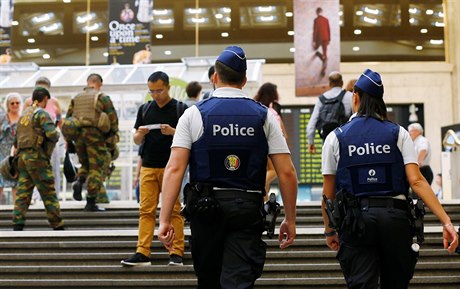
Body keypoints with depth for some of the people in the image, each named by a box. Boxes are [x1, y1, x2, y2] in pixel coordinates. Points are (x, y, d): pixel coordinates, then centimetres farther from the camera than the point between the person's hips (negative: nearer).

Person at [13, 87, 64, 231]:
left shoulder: (24, 114, 17)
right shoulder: (42, 114, -9)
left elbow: (17, 139, 21)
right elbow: (52, 134, -19)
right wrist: (57, 135, 1)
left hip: (23, 156, 8)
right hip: (36, 156, -7)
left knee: (23, 192, 5)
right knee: (48, 192, -2)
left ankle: (17, 226, -1)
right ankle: (58, 226, 1)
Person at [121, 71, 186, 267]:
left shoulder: (180, 109, -1)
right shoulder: (144, 109, 12)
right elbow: (137, 140, 15)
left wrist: (173, 132, -19)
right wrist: (141, 134, -8)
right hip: (148, 166, 4)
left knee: (174, 210, -2)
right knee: (146, 211, 1)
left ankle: (176, 253, 2)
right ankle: (142, 254, 2)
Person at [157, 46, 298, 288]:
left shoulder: (194, 114, 0)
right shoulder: (264, 116, 3)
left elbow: (174, 169, -9)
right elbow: (287, 172, -1)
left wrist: (165, 220, -8)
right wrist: (290, 219, 8)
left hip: (205, 207, 1)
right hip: (248, 210, 0)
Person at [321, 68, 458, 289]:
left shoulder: (336, 138, 4)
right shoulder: (398, 134, 6)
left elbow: (328, 193, 4)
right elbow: (416, 181, -6)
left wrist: (329, 230, 17)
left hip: (356, 219, -1)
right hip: (395, 217, 2)